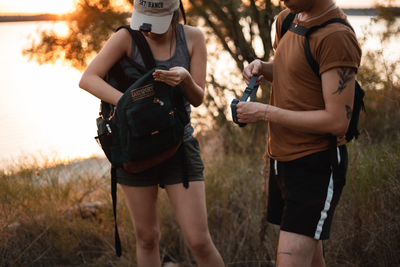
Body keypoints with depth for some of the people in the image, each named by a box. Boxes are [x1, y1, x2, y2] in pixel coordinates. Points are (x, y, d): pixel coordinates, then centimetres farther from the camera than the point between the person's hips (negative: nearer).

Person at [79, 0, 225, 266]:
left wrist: (184, 78, -27)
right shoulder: (126, 37, -8)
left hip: (179, 146, 0)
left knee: (199, 241, -5)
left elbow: (198, 98, -4)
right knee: (147, 237, 11)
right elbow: (88, 79, -16)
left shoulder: (193, 37, -4)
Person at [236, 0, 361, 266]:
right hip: (283, 158, 9)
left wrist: (264, 112, -20)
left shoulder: (337, 37, -21)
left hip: (315, 164, -9)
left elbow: (337, 121, -25)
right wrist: (262, 67, 2)